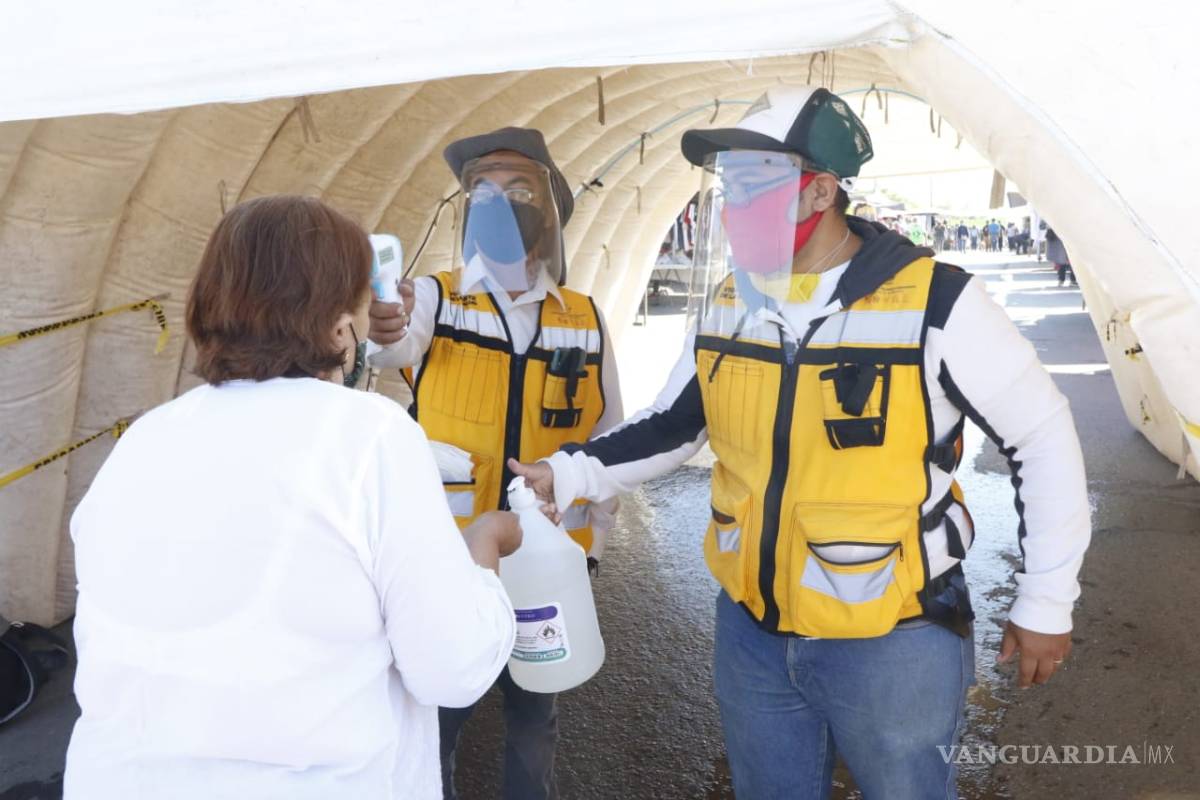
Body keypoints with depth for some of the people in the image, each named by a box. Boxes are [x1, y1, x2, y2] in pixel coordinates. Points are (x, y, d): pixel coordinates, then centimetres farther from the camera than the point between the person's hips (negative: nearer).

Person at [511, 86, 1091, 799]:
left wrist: (1047, 604, -3)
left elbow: (1044, 439, -8)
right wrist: (569, 475, -8)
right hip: (751, 633, 5)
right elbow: (669, 429, 7)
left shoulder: (935, 303, -17)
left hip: (894, 641, -4)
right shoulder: (729, 305, -1)